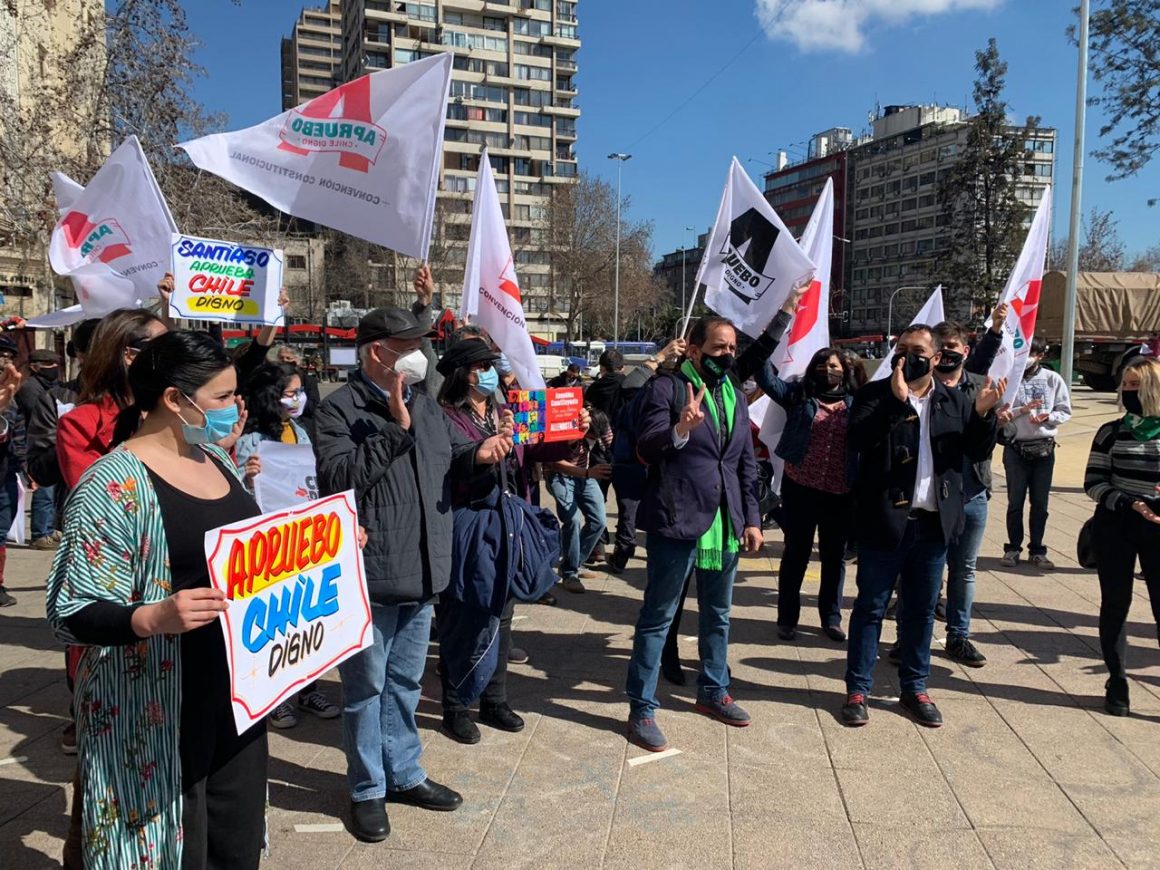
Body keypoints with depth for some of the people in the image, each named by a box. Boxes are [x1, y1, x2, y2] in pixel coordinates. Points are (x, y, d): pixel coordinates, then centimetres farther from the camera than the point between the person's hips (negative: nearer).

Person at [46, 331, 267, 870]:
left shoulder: (217, 461, 7)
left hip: (236, 694, 7)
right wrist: (155, 617, -36)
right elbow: (73, 615, -18)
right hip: (158, 715, -7)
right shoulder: (111, 487, -17)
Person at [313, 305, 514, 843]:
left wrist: (478, 454, -6)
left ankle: (404, 774, 37)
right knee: (366, 687, 9)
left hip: (422, 573, 7)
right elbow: (336, 477, -24)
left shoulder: (425, 403, 10)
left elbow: (453, 459, 16)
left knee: (405, 682, 21)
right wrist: (395, 430, -26)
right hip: (368, 576, -7)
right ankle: (367, 790, 26)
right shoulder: (339, 408, -12)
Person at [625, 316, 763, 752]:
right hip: (676, 520, -7)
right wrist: (679, 430, -35)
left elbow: (747, 464, 17)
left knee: (718, 615, 20)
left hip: (724, 524, 7)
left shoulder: (735, 397, 14)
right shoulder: (666, 388, -6)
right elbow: (646, 447, -16)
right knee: (657, 618, 2)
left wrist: (751, 519, 12)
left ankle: (713, 692, 38)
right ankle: (641, 709, 14)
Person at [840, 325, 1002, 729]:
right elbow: (858, 437, -19)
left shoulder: (955, 401, 9)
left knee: (921, 609, 14)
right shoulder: (875, 394, -3)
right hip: (885, 520, -4)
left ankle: (915, 688, 28)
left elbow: (978, 452, 5)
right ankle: (857, 689, 14)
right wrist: (896, 398, -25)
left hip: (934, 522, 4)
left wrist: (983, 413, -11)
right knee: (871, 606, 5)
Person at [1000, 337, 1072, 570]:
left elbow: (1065, 411, 5)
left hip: (1044, 448, 1)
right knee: (1015, 502, 6)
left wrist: (1048, 416, -14)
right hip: (1016, 448, -1)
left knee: (1040, 503, 8)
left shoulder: (1053, 379, 1)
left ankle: (1037, 550, 20)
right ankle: (1013, 548, 19)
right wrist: (1023, 410, -21)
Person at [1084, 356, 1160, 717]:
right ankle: (1117, 682, 22)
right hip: (1115, 528, 1)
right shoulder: (1111, 432, 0)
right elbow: (1093, 482, -1)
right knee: (1115, 604, 8)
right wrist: (1127, 504, -17)